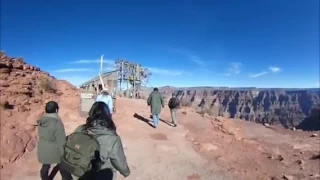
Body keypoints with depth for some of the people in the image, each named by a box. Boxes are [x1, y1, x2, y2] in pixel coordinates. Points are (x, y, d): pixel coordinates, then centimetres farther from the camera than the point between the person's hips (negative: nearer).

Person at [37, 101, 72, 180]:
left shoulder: (41, 121, -5)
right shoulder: (57, 122, -25)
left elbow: (41, 135, 6)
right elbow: (61, 139, -20)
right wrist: (63, 152, -10)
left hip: (43, 149, 5)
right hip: (54, 149, -5)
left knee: (45, 166, 21)